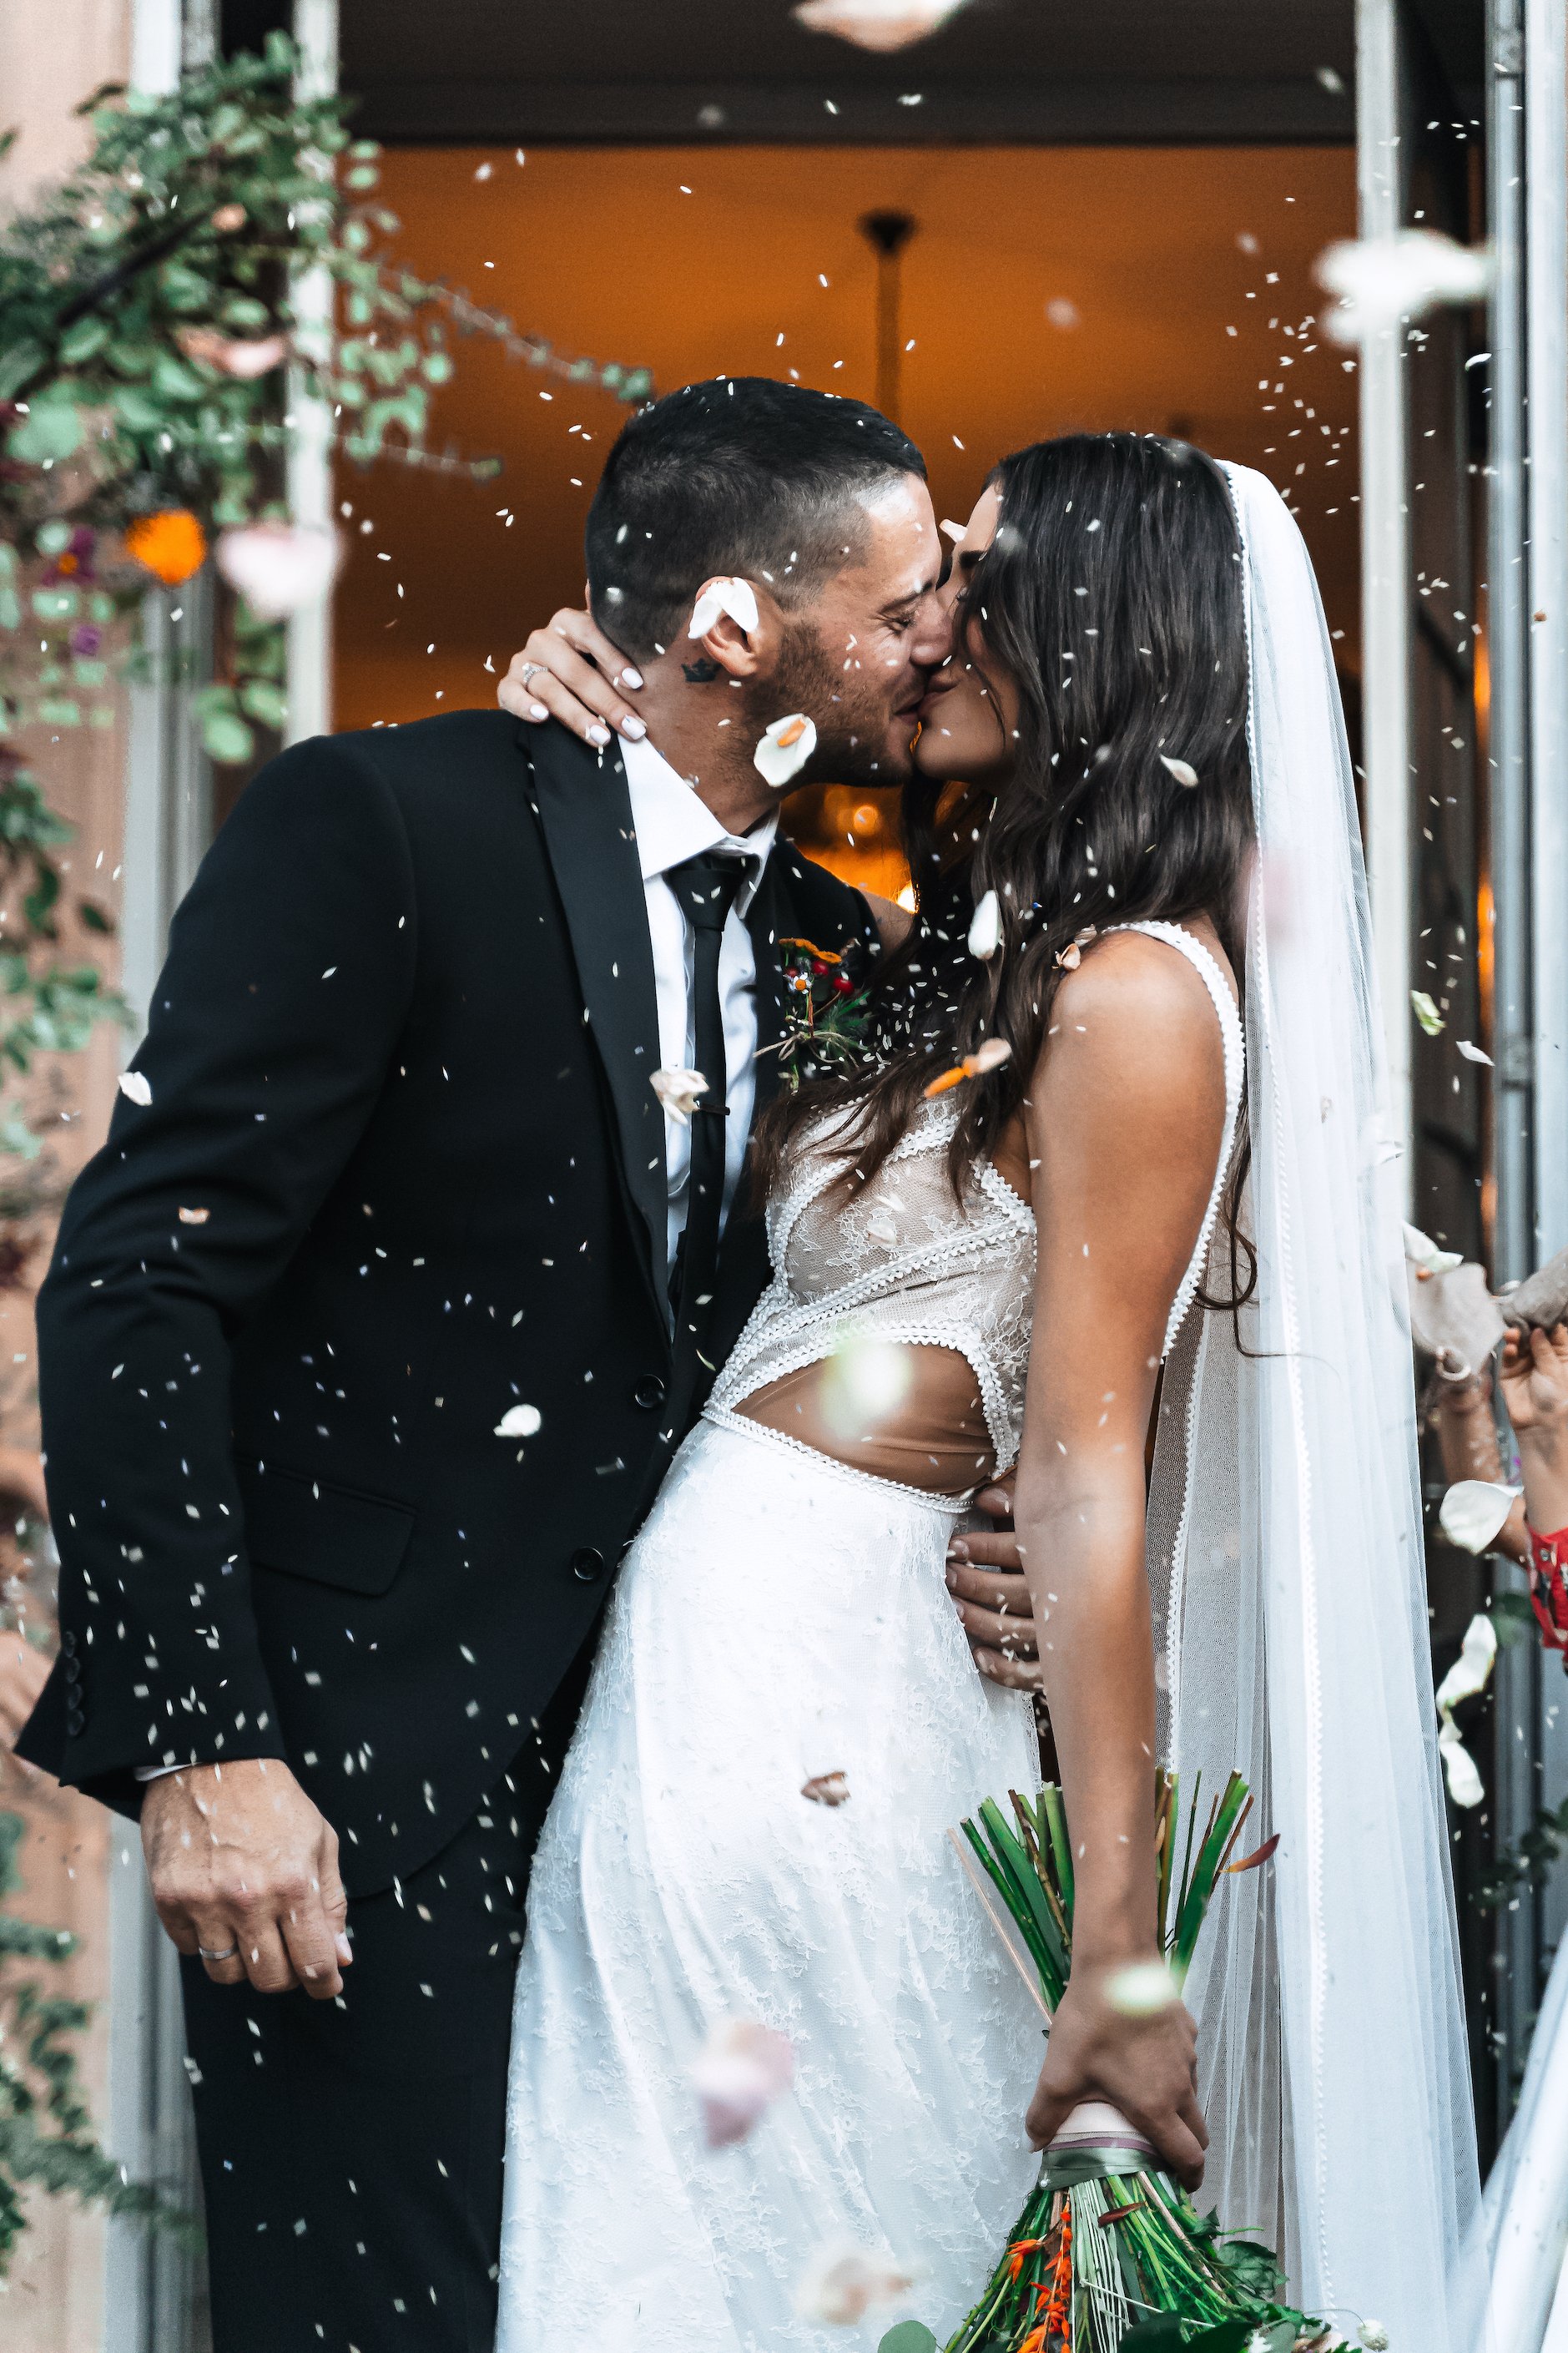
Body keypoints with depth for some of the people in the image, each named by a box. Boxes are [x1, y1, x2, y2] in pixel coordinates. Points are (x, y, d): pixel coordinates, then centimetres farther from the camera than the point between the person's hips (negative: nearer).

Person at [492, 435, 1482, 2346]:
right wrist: (588, 713, 13)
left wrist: (1118, 1950, -22)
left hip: (794, 1705, -9)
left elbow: (1087, 1475, -19)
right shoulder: (978, 953, 15)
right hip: (693, 1663, 9)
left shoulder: (1136, 995, -12)